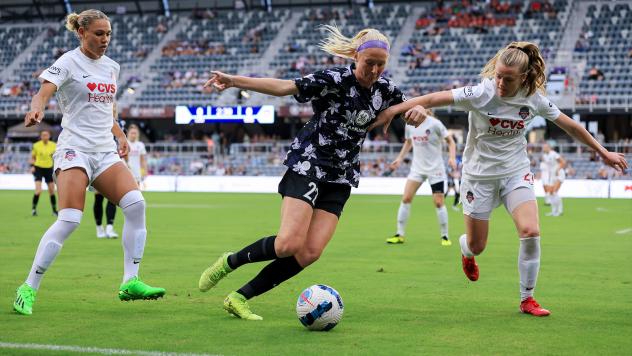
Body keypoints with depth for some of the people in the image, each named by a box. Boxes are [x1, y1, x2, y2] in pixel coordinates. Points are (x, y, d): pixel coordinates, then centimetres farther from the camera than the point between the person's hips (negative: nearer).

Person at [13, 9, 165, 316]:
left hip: (105, 151, 6)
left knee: (135, 203, -15)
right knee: (69, 219, -19)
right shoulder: (68, 63, -4)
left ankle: (130, 282, -10)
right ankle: (28, 289, -8)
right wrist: (36, 109, -43)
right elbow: (43, 93, -21)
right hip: (75, 149, -6)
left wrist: (120, 136, 14)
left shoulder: (111, 66, 16)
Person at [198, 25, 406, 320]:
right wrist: (234, 81, -30)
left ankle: (239, 298, 0)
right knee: (290, 243, -21)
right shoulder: (336, 80, -15)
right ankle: (229, 262, 7)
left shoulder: (385, 89, 3)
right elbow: (284, 87, -20)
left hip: (340, 178, 6)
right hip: (307, 165, -5)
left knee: (310, 253, -10)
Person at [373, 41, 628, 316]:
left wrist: (603, 152, 11)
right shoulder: (481, 94, -20)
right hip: (479, 174, -2)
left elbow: (569, 125, 4)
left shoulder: (534, 99, -10)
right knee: (477, 246, 6)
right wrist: (392, 110, -32)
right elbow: (435, 98, -24)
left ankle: (527, 299, 0)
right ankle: (465, 251, 47)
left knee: (530, 232, -18)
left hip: (516, 172, 2)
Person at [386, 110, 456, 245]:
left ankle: (445, 236, 10)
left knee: (438, 202, -4)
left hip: (435, 169, -4)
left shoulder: (434, 124, -13)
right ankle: (400, 235, 2)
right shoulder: (409, 125, 2)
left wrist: (452, 157, -22)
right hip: (417, 168, 4)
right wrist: (400, 158, 12)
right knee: (406, 198, -5)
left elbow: (450, 141, -7)